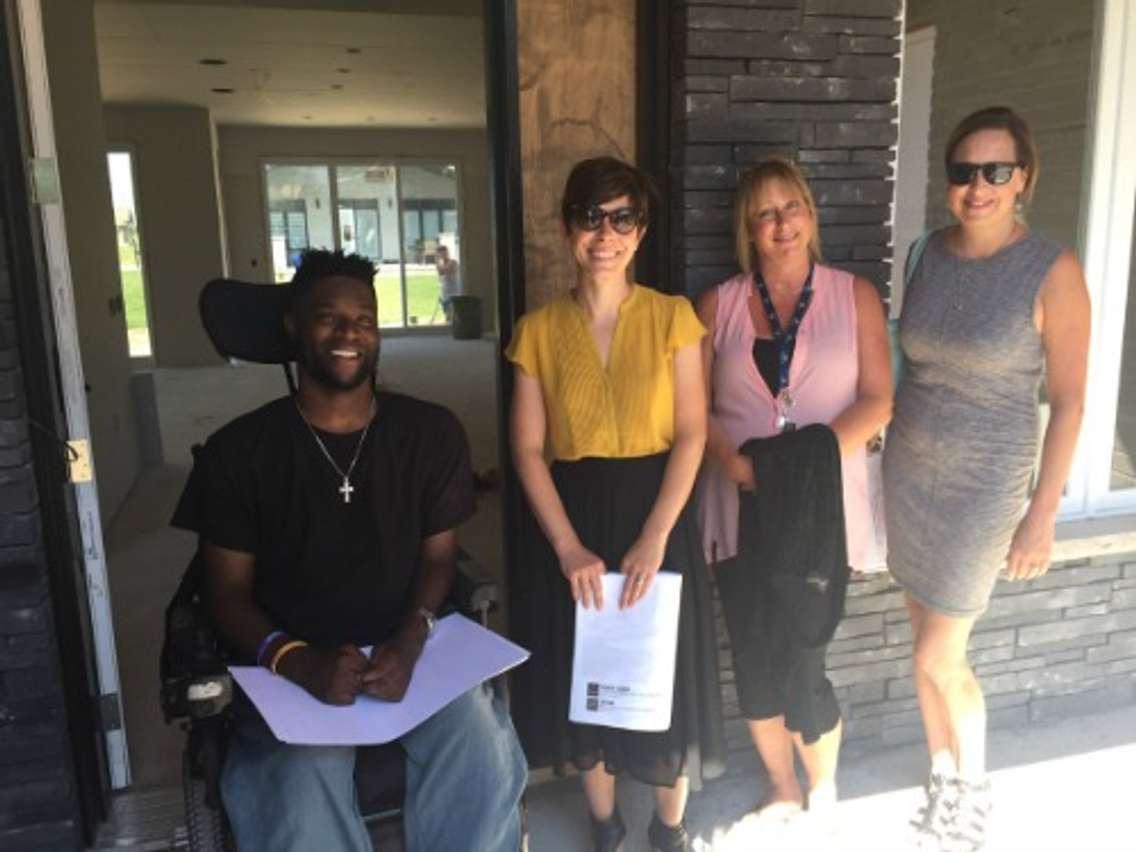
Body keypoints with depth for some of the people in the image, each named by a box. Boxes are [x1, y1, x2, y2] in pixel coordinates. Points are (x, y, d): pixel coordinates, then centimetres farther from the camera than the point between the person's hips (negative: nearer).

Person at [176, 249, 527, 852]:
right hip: (297, 665, -1)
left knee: (485, 759, -24)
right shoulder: (236, 452, 1)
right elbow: (229, 592, 2)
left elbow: (438, 556, 7)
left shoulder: (431, 433, 5)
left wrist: (410, 641, -13)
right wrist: (296, 661, -18)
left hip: (408, 648, 2)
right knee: (302, 798, -29)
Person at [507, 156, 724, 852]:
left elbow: (691, 435, -7)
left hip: (658, 512, -1)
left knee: (664, 676, 10)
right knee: (585, 676, 12)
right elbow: (528, 449, -4)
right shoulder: (539, 330, -1)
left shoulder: (672, 317, -3)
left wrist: (653, 539, -15)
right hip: (572, 517, 1)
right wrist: (568, 547, -12)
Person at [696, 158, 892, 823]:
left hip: (822, 504, -2)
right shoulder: (718, 305, 6)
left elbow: (878, 400, -2)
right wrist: (731, 460, -15)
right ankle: (783, 792, 32)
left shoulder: (855, 296, 3)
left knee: (802, 662, -1)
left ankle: (823, 794, 28)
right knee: (755, 661, 8)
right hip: (741, 506, 2)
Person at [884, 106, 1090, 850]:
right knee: (931, 647, 14)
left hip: (984, 482, -4)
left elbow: (1068, 401, -10)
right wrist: (895, 449, 8)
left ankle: (975, 791, 31)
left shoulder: (1053, 271, -13)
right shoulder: (931, 253, 1)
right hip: (909, 470, 5)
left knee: (939, 658, 3)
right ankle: (944, 782, 36)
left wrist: (1043, 514, -11)